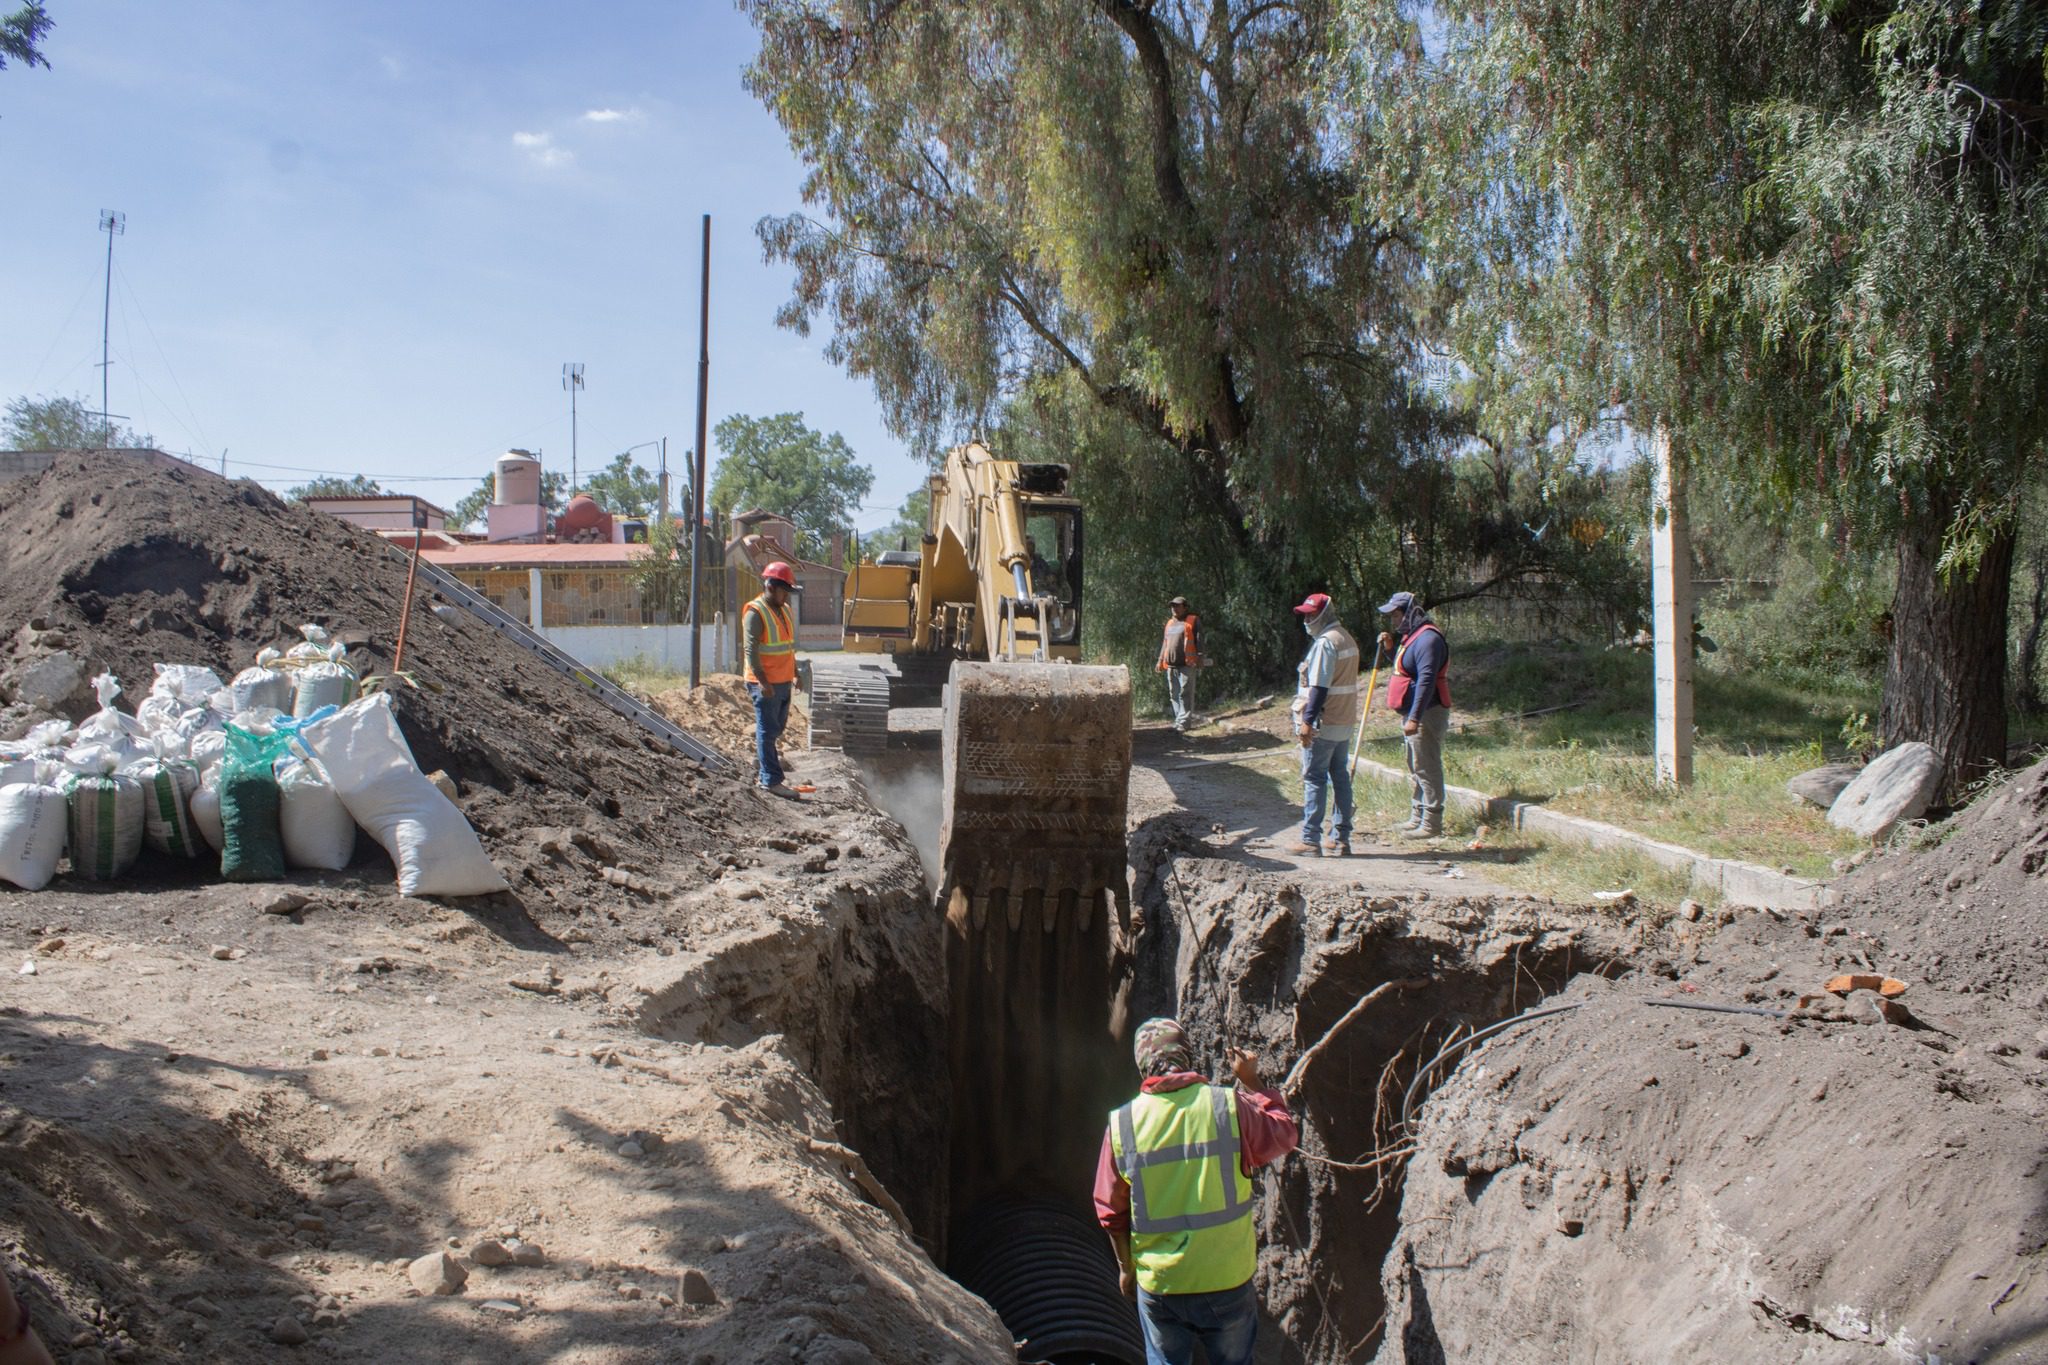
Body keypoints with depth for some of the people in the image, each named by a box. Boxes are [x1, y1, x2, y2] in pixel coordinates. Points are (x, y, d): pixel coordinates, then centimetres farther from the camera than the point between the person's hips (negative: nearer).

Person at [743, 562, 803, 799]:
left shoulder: (785, 611, 15)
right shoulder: (755, 613, -13)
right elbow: (751, 651, -20)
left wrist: (795, 674, 22)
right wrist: (763, 681, -26)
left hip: (783, 682, 8)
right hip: (765, 684, -8)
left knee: (777, 727, 18)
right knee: (768, 730, -5)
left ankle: (762, 755, 36)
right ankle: (771, 780, -4)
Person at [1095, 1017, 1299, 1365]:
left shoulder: (1122, 1124, -8)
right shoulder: (1229, 1106, -13)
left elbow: (1111, 1211, 1)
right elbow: (1284, 1135, 6)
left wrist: (1126, 1266, 15)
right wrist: (1251, 1082, 16)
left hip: (1157, 1286, 1)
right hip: (1228, 1282, -1)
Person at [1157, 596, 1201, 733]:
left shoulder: (1193, 621, 2)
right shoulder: (1170, 623, 22)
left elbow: (1199, 639, -5)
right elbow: (1165, 643, 26)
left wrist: (1199, 656, -14)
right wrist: (1161, 660, 22)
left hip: (1186, 664, -7)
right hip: (1171, 665, 7)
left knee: (1185, 694, -8)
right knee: (1174, 695, 8)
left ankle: (1183, 722, -9)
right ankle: (1178, 720, 15)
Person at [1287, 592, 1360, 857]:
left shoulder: (1325, 642, -15)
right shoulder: (1347, 638, 15)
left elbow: (1319, 687, -21)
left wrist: (1307, 721, -21)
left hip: (1323, 725, -9)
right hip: (1346, 723, 9)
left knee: (1314, 779, -4)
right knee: (1340, 777, 11)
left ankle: (1310, 840, -3)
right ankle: (1341, 838, 14)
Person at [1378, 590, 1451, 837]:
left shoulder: (1427, 639, -18)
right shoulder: (1411, 635, 15)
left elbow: (1426, 680, -25)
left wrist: (1414, 718, -29)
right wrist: (1390, 648, 11)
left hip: (1426, 715, -11)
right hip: (1414, 715, 11)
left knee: (1426, 768, -7)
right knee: (1416, 768, 17)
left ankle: (1431, 824, -3)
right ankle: (1419, 817, 26)